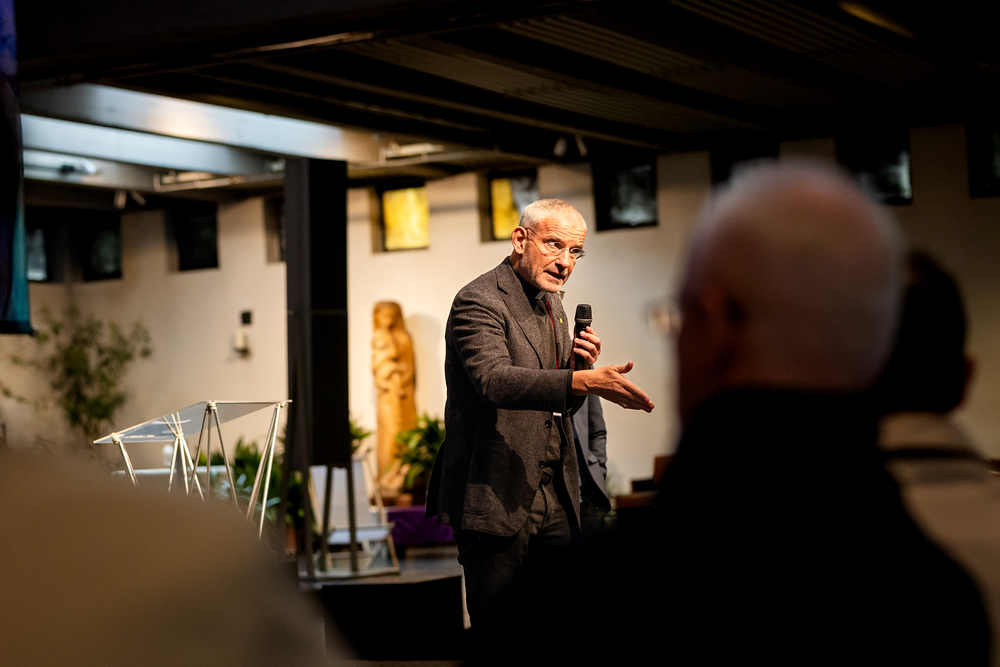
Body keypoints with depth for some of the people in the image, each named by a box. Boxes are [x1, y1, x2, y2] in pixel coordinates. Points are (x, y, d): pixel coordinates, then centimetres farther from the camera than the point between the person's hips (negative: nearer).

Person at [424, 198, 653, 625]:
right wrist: (581, 380, -43)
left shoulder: (553, 307, 17)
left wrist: (584, 363, 1)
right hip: (495, 499, -8)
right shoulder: (479, 301, -10)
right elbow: (494, 380, -29)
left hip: (554, 498, 8)